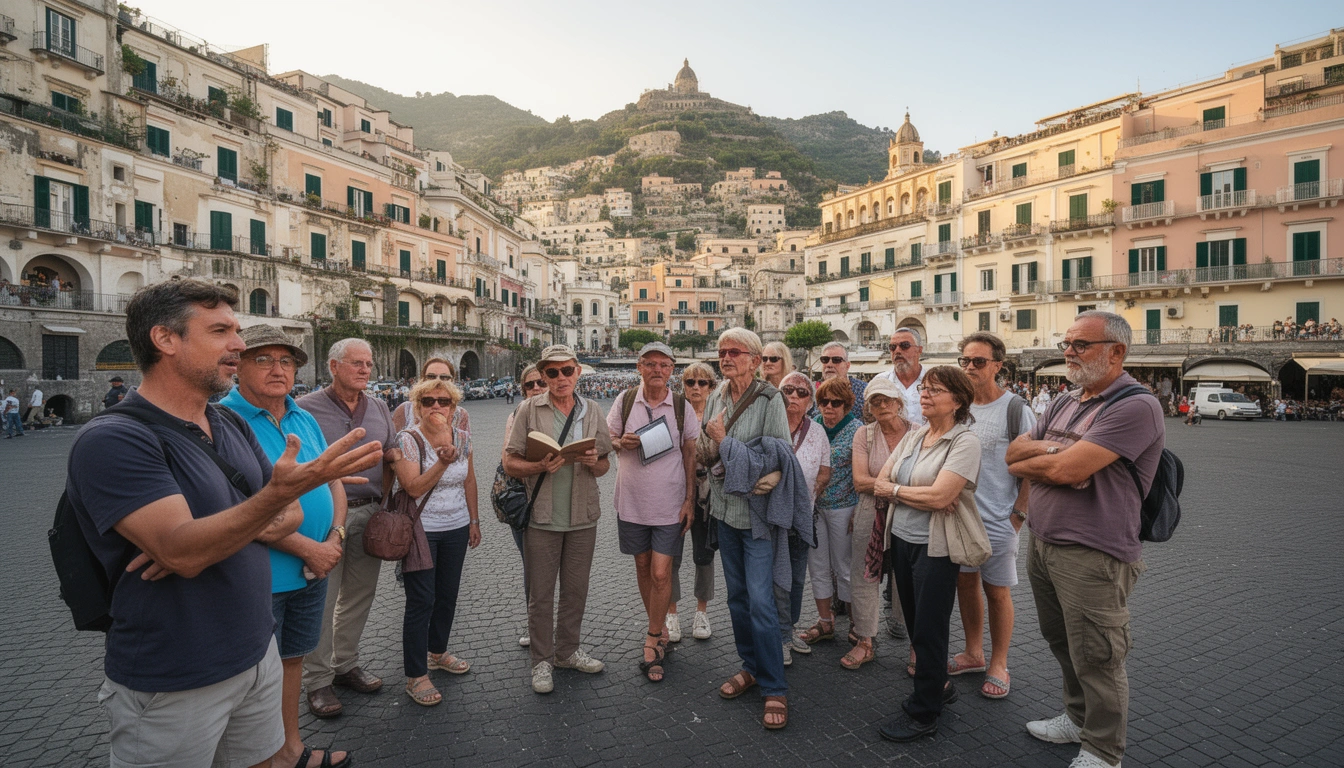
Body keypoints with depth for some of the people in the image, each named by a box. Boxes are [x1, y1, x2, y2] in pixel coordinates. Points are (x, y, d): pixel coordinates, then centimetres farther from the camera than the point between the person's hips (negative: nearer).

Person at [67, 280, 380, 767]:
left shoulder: (234, 428, 5)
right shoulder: (112, 441, -18)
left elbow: (289, 515, 7)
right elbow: (182, 553, -28)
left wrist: (217, 531, -13)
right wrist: (283, 490, -42)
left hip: (258, 654, 6)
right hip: (171, 686, -6)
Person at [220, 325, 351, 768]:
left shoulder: (305, 420, 7)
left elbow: (334, 482, 12)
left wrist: (335, 537, -5)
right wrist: (308, 548, -20)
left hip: (312, 571, 7)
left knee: (291, 658, 21)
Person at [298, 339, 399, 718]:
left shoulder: (379, 409, 11)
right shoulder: (307, 408, -5)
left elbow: (392, 458, 16)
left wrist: (379, 499, 3)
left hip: (369, 513, 5)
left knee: (359, 594, 14)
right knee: (321, 600, 3)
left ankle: (345, 664, 31)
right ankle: (318, 680, 17)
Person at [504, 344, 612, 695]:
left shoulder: (592, 412, 6)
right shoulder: (529, 410, -3)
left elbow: (605, 465, 10)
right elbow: (510, 463, -4)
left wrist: (594, 463, -12)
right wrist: (540, 467, -22)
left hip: (583, 517, 3)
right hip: (542, 517, -3)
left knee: (576, 589, 15)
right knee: (540, 593, 8)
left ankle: (568, 651, 34)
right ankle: (542, 659, 26)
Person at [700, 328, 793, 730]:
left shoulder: (769, 400, -12)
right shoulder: (715, 399, 6)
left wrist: (725, 442, -17)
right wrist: (710, 445, -7)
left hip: (758, 511, -6)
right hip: (725, 509, 6)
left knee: (760, 601, -6)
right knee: (737, 595, 16)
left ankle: (774, 689, 10)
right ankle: (751, 666, 34)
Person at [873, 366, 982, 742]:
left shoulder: (965, 441, -14)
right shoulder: (912, 435, 7)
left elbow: (938, 496, -24)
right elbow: (881, 482, 2)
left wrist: (894, 490, -9)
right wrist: (921, 496, -15)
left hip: (935, 548, -7)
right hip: (902, 540, 7)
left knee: (929, 629, 6)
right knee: (914, 622, 17)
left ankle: (923, 713, 22)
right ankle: (938, 686, 39)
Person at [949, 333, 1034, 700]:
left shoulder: (1015, 409, -10)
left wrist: (1018, 514, -12)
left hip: (997, 519, -5)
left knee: (997, 591, 7)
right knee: (966, 583, 15)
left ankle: (998, 666, 24)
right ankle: (973, 654, 33)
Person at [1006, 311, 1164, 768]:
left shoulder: (1136, 406, -16)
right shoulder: (1066, 403, 12)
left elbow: (1068, 470, -24)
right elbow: (1014, 451, 8)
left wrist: (1024, 464, -5)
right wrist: (1052, 449, -12)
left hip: (1092, 555, -8)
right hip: (1042, 543, 8)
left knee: (1095, 659, 6)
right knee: (1063, 645, 22)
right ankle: (1078, 719, 42)